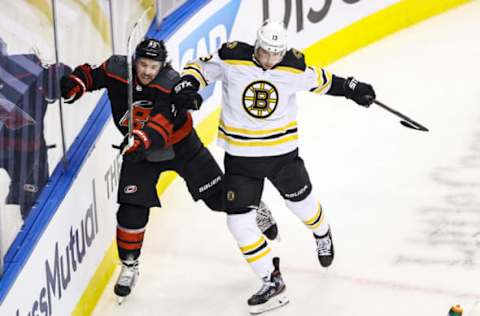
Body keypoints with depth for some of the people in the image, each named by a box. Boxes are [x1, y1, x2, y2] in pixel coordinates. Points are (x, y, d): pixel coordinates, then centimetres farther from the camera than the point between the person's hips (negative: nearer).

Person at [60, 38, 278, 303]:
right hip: (138, 151, 2)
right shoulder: (116, 70, -18)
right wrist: (75, 84, -23)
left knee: (218, 196, 6)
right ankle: (129, 266, 12)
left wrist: (143, 140, -61)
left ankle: (252, 209, 39)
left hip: (180, 145, -2)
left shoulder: (171, 83, -30)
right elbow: (91, 74, 0)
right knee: (132, 209, -8)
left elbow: (162, 120, -43)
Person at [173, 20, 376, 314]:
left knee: (302, 203, 21)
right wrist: (187, 83, -22)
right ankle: (273, 282, 5)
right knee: (239, 221, -6)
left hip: (283, 152, 0)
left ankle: (322, 234, 58)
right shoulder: (231, 58, -17)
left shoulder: (294, 67, -12)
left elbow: (319, 80, 6)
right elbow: (202, 67, -3)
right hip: (240, 156, 0)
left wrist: (351, 88, 5)